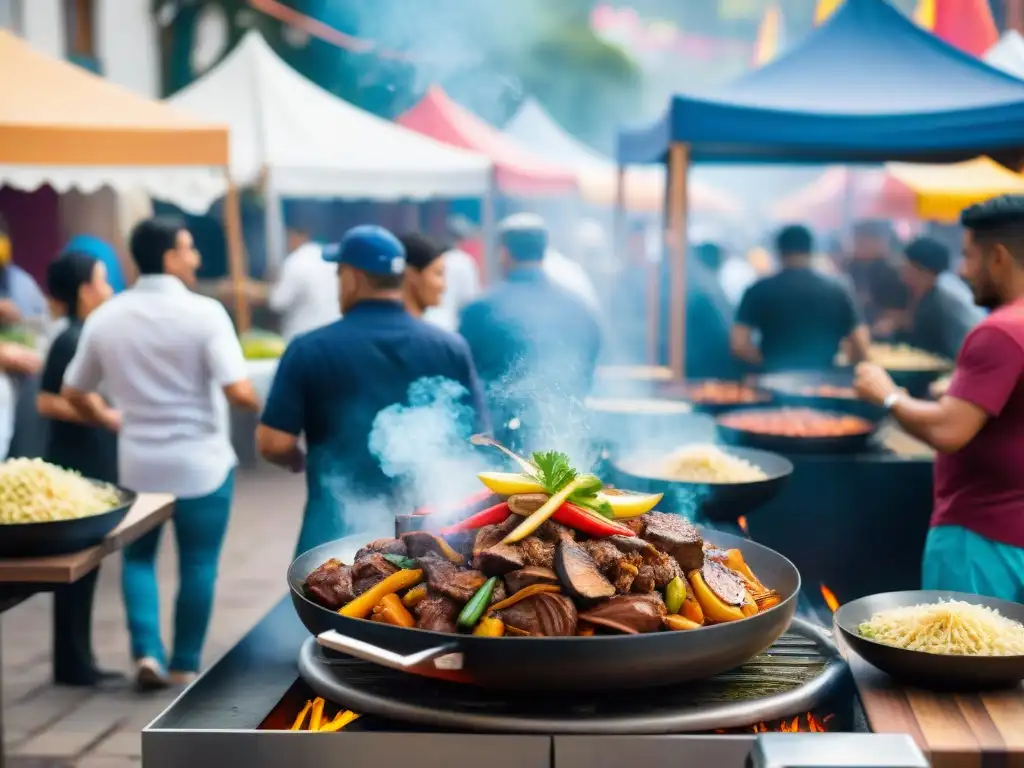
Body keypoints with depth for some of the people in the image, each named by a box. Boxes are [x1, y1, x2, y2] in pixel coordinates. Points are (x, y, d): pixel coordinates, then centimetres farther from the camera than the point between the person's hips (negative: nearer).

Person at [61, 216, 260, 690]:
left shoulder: (105, 318, 0)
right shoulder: (203, 312, -15)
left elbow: (72, 393, 8)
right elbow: (238, 392, -22)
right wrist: (258, 405, 0)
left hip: (138, 462, 4)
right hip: (202, 461, -3)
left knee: (138, 557, 20)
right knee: (198, 564, 10)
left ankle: (147, 653, 8)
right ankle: (184, 665, 17)